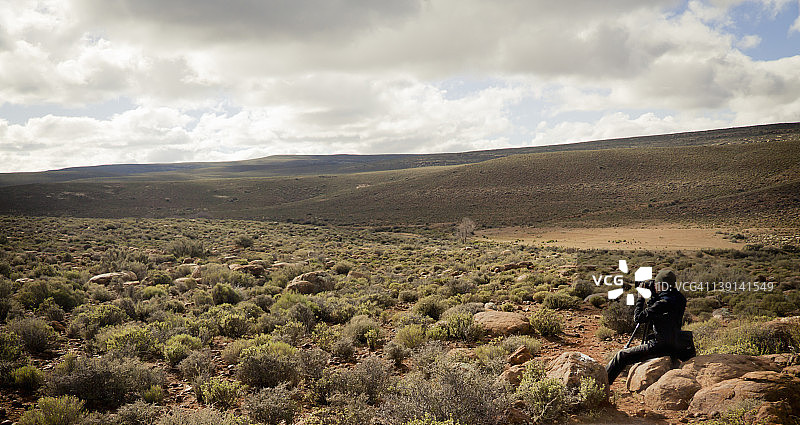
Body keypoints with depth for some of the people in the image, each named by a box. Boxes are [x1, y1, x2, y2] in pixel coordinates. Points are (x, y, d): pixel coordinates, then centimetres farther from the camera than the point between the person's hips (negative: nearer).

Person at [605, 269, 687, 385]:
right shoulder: (678, 299, 5)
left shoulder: (662, 304, -22)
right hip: (674, 346, 9)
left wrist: (641, 298, -4)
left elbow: (638, 317, -16)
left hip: (660, 347, -9)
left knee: (622, 356, -1)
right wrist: (654, 296, 11)